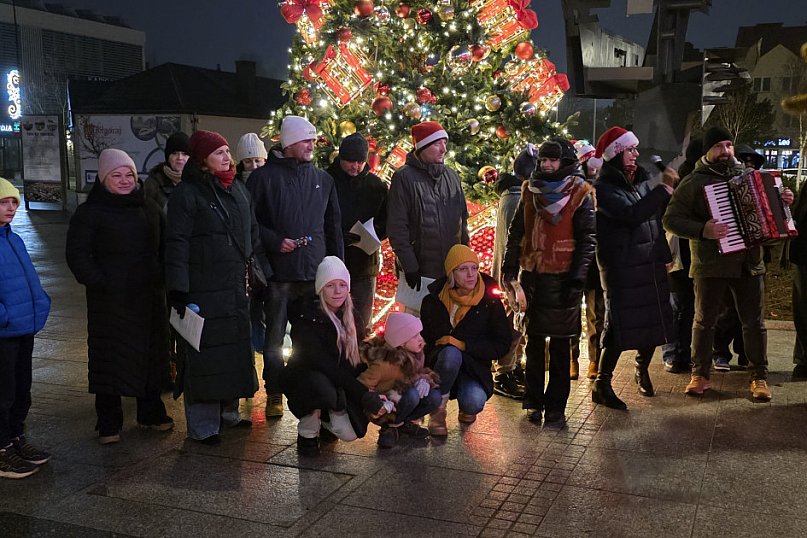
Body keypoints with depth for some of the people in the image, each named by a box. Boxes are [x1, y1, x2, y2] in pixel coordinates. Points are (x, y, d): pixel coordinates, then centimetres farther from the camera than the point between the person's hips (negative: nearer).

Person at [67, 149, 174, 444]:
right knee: (110, 359, 1)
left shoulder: (150, 207, 11)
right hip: (110, 301, -4)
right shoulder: (89, 212, -3)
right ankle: (109, 424, 12)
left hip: (150, 298, 4)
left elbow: (166, 245, 19)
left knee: (152, 355, 11)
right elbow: (78, 256, -5)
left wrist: (162, 276, 7)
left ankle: (152, 412, 26)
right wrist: (99, 283, -14)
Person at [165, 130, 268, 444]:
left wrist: (265, 273, 17)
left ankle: (228, 412, 28)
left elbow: (253, 235, 20)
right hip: (203, 289, -7)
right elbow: (177, 244, -11)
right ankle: (202, 426, 8)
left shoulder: (238, 189, 14)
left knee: (235, 350, 12)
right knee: (205, 353, -2)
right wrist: (178, 290, -17)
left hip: (236, 288, 7)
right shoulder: (187, 194, -8)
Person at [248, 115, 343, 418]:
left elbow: (334, 227, 14)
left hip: (316, 274, 3)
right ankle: (274, 395, 18)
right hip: (278, 273, -3)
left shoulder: (323, 180, 11)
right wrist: (274, 241, -14)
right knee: (274, 339, 5)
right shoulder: (265, 177, -2)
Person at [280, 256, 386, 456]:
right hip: (303, 382, -4)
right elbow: (323, 364, -27)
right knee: (321, 385, -39)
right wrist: (364, 394, -31)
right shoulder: (306, 318, -19)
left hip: (341, 386, 5)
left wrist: (372, 392, -12)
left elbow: (357, 361, 5)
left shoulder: (350, 318, 1)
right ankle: (307, 433, -9)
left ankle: (325, 421, 18)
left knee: (350, 433, -18)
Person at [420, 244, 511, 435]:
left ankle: (467, 406, 10)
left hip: (474, 368, 1)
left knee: (474, 403, -31)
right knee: (450, 354, -36)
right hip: (441, 364, 0)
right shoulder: (433, 301, -3)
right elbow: (424, 340, 5)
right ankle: (438, 411, -14)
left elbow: (502, 344, -7)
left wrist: (464, 345, -17)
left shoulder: (490, 301, -5)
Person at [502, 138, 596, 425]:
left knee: (560, 345, 3)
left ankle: (556, 406, 11)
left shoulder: (580, 194, -3)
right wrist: (510, 266, 4)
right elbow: (517, 231, 12)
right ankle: (534, 401, 22)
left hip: (562, 278, -4)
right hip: (532, 275, 4)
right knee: (534, 342, 11)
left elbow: (587, 239, -6)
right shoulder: (530, 190, 9)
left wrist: (577, 278, -12)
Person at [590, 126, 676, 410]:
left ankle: (642, 369, 35)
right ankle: (602, 385, 4)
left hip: (652, 263, 7)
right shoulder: (604, 188, -11)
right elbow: (632, 214, -25)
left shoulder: (642, 180, 11)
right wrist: (664, 188, -23)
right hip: (621, 267, -7)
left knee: (655, 319, 13)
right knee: (620, 323, -7)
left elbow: (664, 213, 17)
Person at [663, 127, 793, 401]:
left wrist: (782, 201, 4)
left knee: (755, 322, 7)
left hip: (749, 263, 4)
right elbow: (671, 219, -10)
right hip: (711, 265, -3)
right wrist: (702, 230, -24)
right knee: (704, 321, 5)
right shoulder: (693, 182, -4)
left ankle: (759, 377, 18)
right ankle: (700, 375, 18)